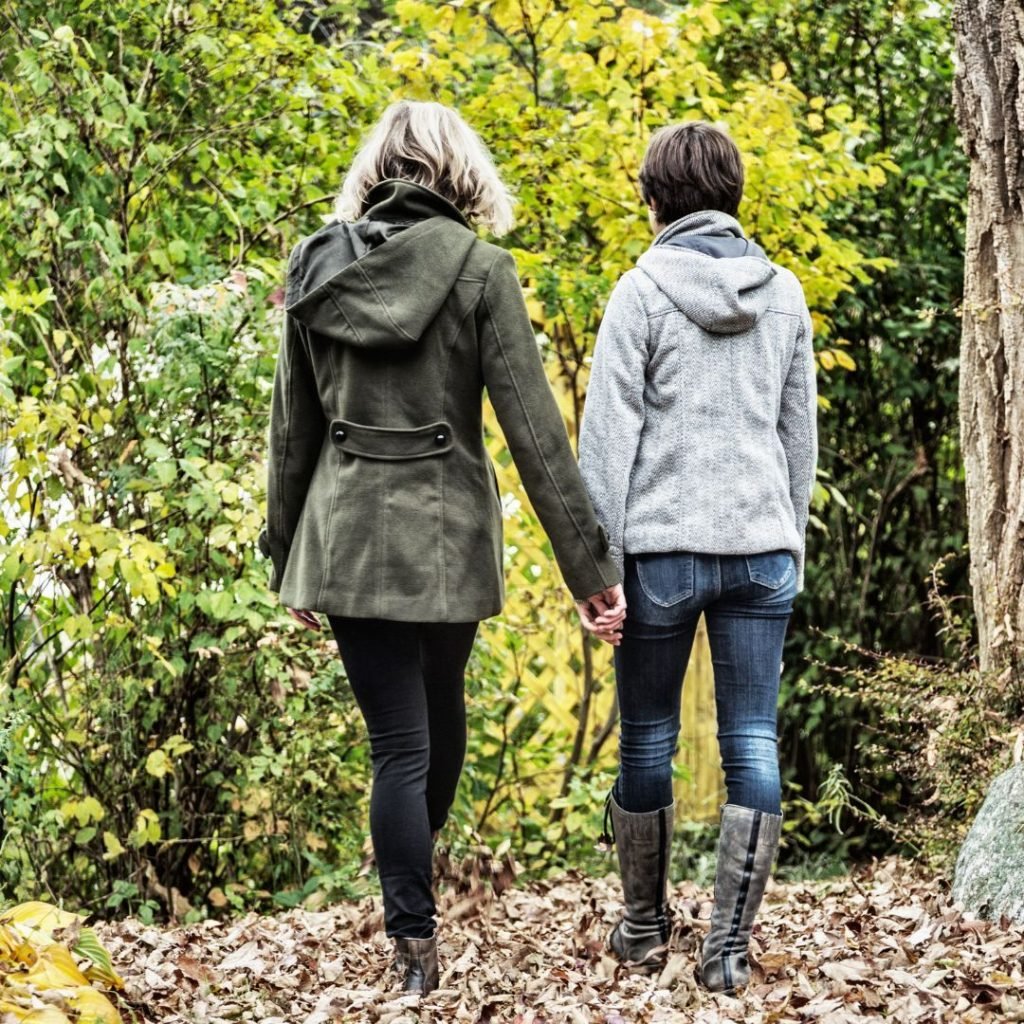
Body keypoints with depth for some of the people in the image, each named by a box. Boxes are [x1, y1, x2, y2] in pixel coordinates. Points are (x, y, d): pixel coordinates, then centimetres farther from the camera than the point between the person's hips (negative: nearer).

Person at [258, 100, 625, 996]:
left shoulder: (318, 266, 2)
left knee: (399, 739, 5)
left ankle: (415, 940, 1)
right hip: (446, 532, -2)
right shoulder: (479, 268, -8)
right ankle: (419, 864, 42)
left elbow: (294, 426, 8)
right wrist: (589, 567, -8)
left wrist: (287, 557, 18)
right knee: (440, 710, 22)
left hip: (345, 531, 2)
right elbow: (534, 430, -10)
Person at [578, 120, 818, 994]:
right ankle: (730, 945, 1)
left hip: (663, 548, -3)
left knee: (648, 741, 10)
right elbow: (800, 436, 13)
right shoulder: (784, 295, 8)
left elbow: (610, 434, -8)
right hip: (761, 546, 3)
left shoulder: (644, 291, -5)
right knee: (753, 743, 4)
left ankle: (645, 924, 22)